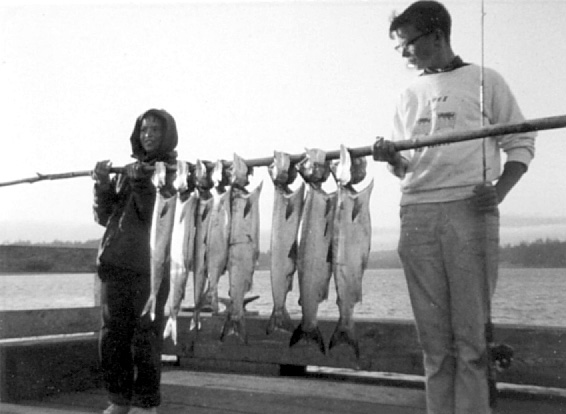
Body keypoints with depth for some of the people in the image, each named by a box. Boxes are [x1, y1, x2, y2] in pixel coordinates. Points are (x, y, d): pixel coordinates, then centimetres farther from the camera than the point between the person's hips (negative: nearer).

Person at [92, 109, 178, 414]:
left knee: (145, 339, -3)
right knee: (112, 336, 7)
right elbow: (104, 216, 11)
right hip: (115, 263, 5)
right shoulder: (126, 169, 16)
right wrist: (103, 185, -4)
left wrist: (141, 180, -20)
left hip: (150, 266, -5)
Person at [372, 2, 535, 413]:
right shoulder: (410, 95, 20)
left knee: (472, 330, -5)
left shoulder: (485, 81, 7)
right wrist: (390, 157, -1)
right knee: (433, 333, 4)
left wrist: (500, 190, -10)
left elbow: (521, 142, 6)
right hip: (417, 213, 4)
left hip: (470, 210, -4)